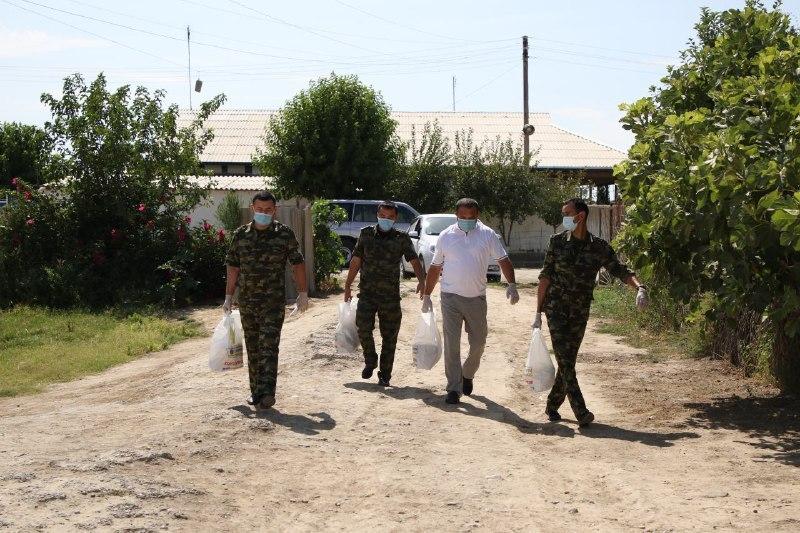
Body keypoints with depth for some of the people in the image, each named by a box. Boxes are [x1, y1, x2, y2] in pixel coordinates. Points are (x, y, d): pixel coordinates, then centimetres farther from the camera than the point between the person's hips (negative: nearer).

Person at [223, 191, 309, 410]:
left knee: (268, 347, -11)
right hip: (246, 301, 4)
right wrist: (229, 297, 9)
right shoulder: (241, 235, 6)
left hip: (274, 302, -4)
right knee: (253, 348, 11)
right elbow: (233, 267, 11)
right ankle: (256, 391, 21)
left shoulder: (285, 234, -2)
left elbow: (298, 263, 5)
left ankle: (266, 393, -16)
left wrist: (303, 293, 3)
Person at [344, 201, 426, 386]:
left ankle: (385, 375, 15)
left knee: (389, 336, 3)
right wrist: (348, 286, 12)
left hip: (391, 295, -1)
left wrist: (421, 280, -26)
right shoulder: (366, 234, 6)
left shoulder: (402, 239, 1)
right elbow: (356, 261, 12)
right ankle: (370, 361, 17)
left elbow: (414, 260, -8)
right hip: (367, 292, 1)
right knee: (363, 328, -10)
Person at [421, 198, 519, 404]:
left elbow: (504, 260, 0)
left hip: (477, 298, 1)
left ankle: (467, 375, 36)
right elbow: (435, 268, 10)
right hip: (451, 297, -1)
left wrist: (511, 284, -14)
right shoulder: (446, 236, 2)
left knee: (478, 343, 9)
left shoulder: (488, 235, 0)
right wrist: (426, 295, 11)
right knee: (451, 344, -5)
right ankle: (454, 388, 0)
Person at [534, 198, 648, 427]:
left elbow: (620, 270, 1)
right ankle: (581, 412, -13)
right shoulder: (557, 241, -2)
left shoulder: (599, 247, 0)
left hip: (580, 312, 2)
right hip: (556, 308, -2)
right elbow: (545, 276, 0)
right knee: (564, 360, -11)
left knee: (568, 360, 8)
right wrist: (538, 313, -3)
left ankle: (552, 405, 25)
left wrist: (639, 286, -20)